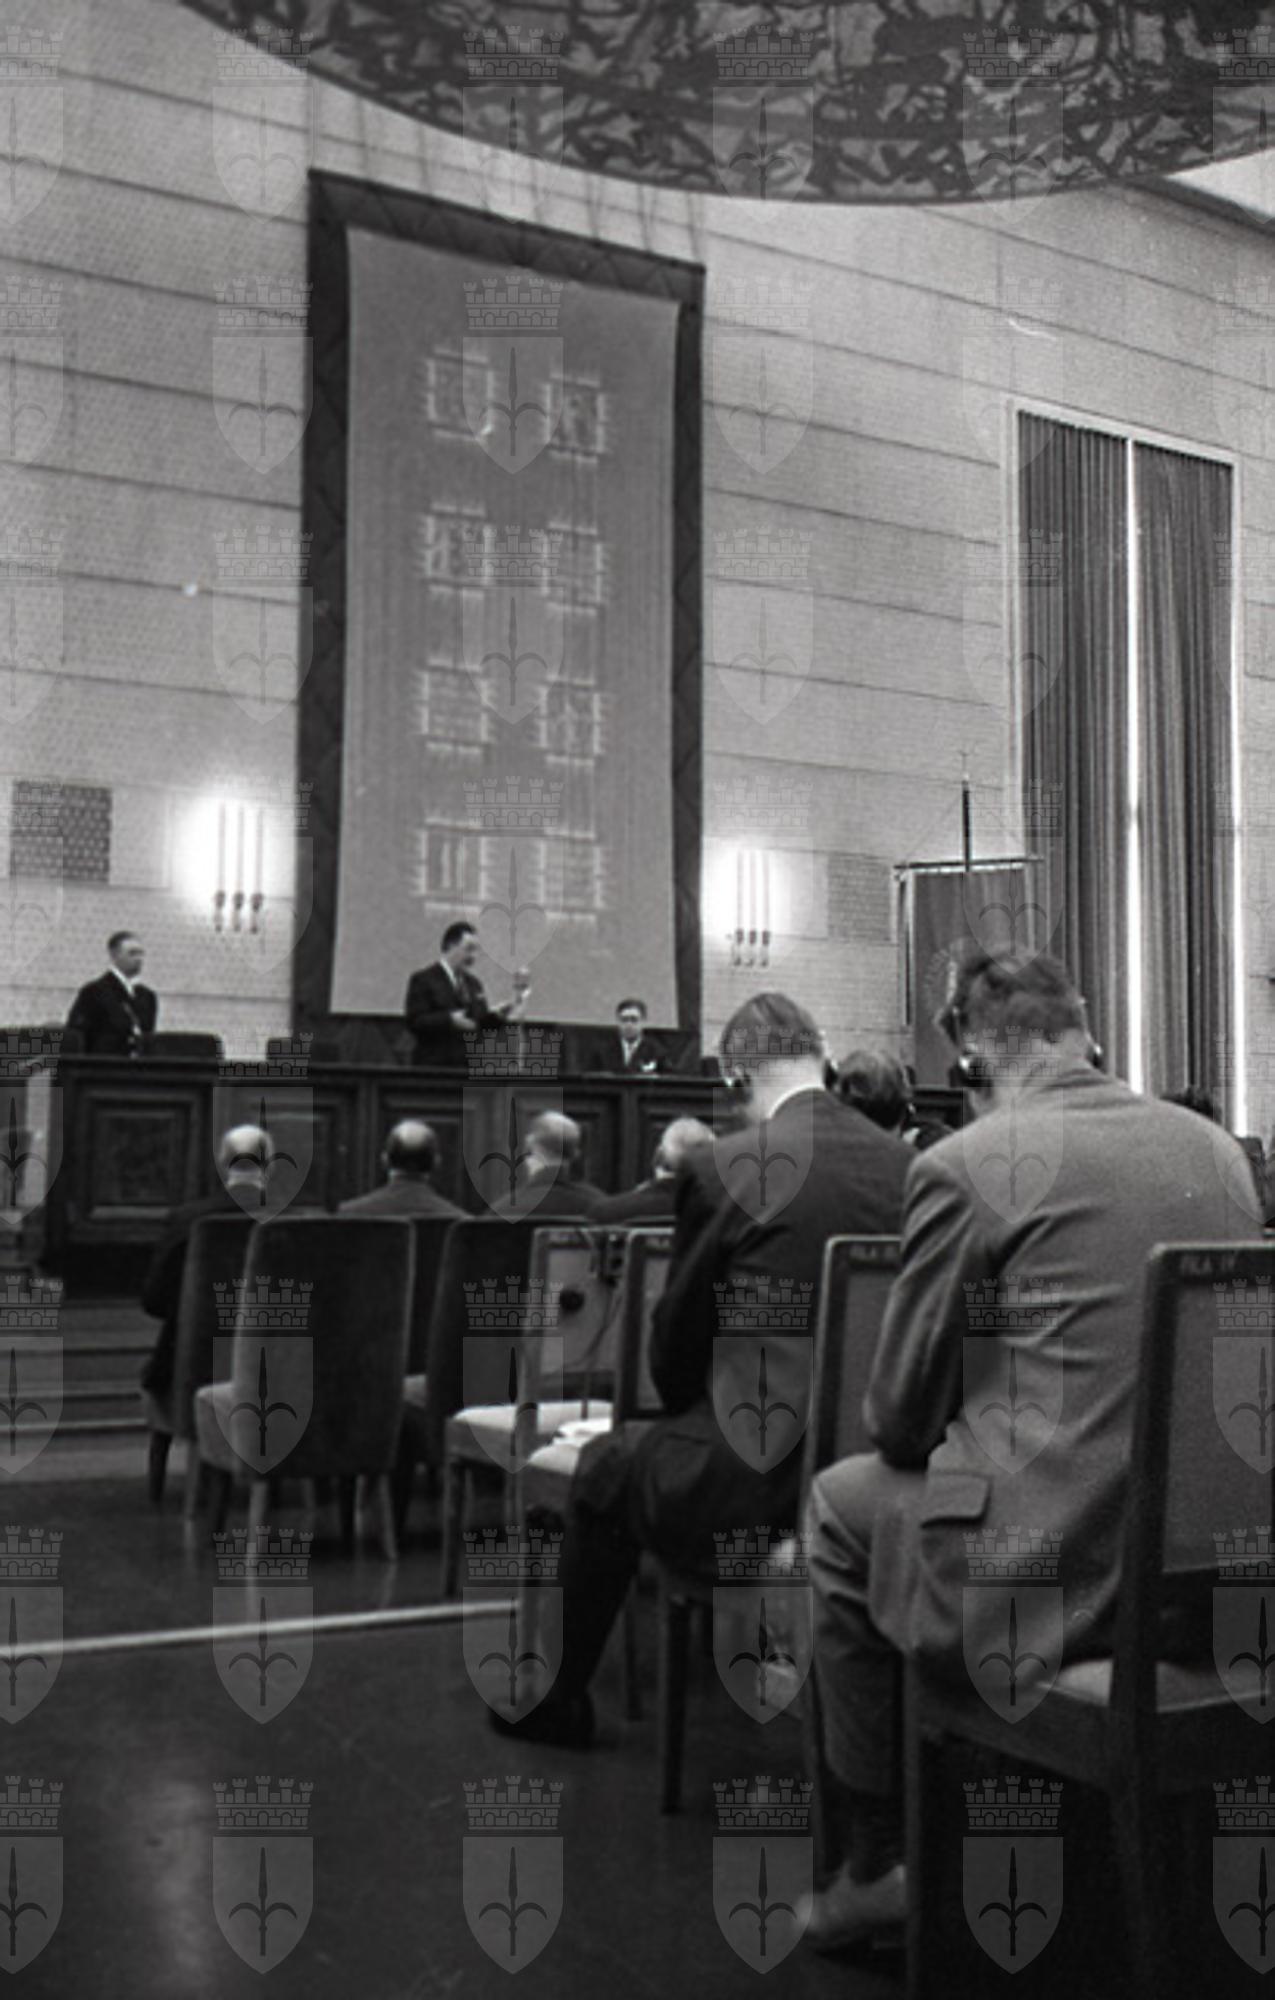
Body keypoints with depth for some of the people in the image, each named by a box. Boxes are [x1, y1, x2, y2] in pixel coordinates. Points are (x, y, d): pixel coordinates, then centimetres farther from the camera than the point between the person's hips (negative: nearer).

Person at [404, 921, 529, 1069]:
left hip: (468, 1067, 6)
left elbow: (483, 1022, 18)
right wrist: (449, 1019, -22)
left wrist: (499, 1015, -3)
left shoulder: (473, 983, 17)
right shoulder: (423, 980, -2)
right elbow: (415, 1022, -11)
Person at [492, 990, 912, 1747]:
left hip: (754, 1473, -5)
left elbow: (679, 1324, -1)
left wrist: (684, 1408, 21)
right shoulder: (904, 1164, 1)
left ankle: (557, 1699, 36)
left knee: (607, 1467, 22)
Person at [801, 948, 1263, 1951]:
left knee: (841, 1503, 20)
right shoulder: (1221, 1150, 6)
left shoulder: (964, 1167, -12)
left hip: (1046, 1573, -7)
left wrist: (922, 1440, 19)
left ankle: (876, 1865, 26)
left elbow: (899, 1418, -5)